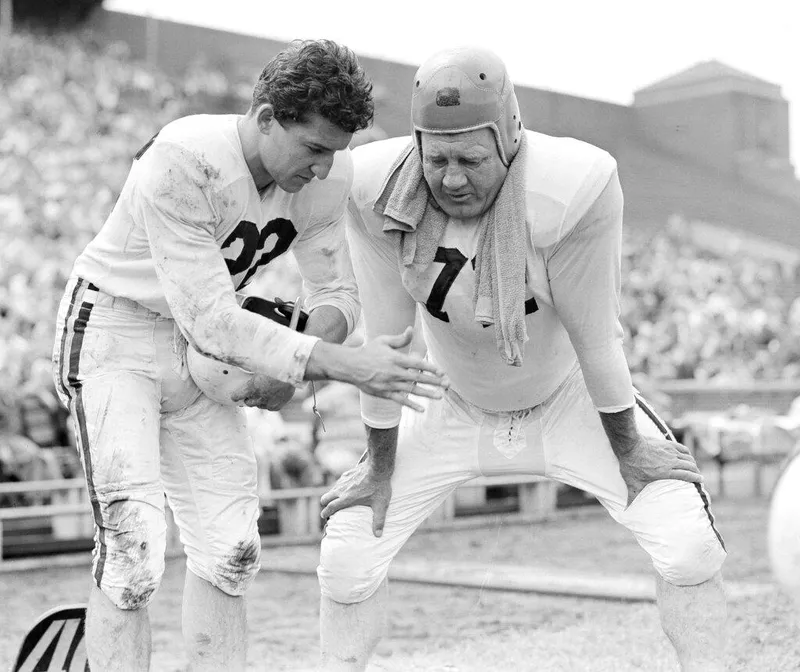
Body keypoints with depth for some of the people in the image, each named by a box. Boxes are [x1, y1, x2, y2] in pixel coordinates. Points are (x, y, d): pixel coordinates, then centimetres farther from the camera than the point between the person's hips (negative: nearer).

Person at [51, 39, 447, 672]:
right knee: (133, 547, -15)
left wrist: (292, 370, -20)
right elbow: (211, 320, -33)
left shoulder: (327, 175, -12)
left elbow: (336, 292, 0)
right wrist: (342, 364, -38)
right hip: (113, 334, -6)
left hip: (201, 353, 6)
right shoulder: (180, 163, -30)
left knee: (230, 548, 2)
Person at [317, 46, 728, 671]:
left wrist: (626, 449, -9)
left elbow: (593, 331, -22)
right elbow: (385, 337, -16)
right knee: (347, 556, -5)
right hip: (457, 405, 2)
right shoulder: (379, 191, -25)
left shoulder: (574, 186, -33)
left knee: (689, 547, -14)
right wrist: (380, 465, -6)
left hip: (570, 395, -2)